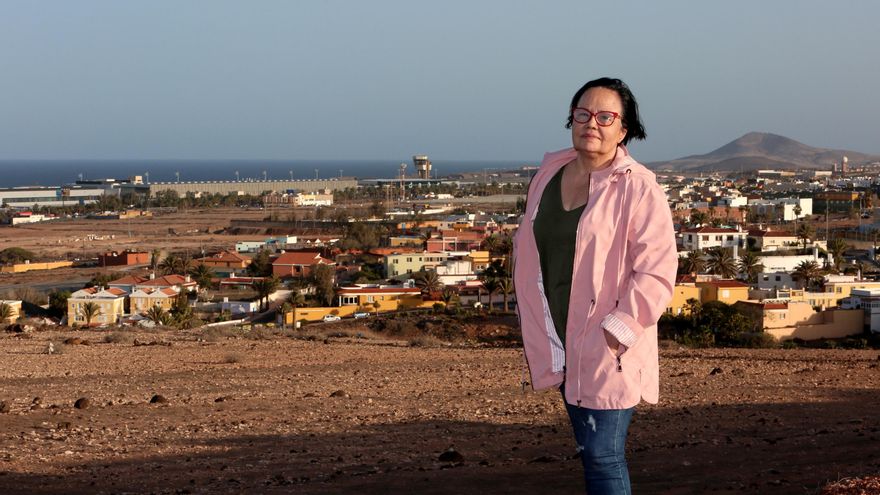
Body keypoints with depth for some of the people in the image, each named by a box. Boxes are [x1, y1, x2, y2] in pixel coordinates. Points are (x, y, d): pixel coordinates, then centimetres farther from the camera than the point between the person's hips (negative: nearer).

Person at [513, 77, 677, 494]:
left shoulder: (638, 187, -11)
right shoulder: (548, 175, 8)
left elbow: (656, 273, -15)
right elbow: (527, 252, 17)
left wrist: (618, 329, -19)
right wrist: (534, 326, 12)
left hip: (608, 349, -6)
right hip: (562, 343, 6)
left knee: (602, 455, -6)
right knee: (590, 450, 16)